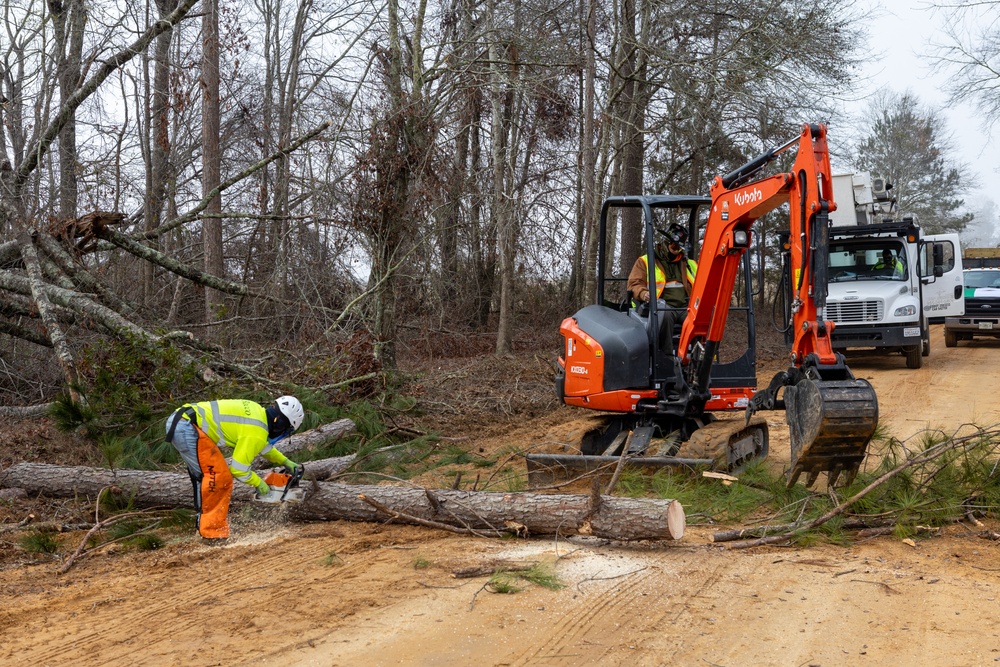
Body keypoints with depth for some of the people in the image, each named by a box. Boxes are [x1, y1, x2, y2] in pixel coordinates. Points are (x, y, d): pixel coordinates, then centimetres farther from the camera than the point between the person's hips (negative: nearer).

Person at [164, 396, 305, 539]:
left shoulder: (257, 411, 17)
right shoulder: (257, 433, -10)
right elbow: (238, 468, -7)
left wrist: (285, 461, 38)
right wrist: (259, 483, 9)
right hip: (187, 428, -10)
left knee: (205, 476, 17)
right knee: (219, 477, -5)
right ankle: (213, 532, -2)